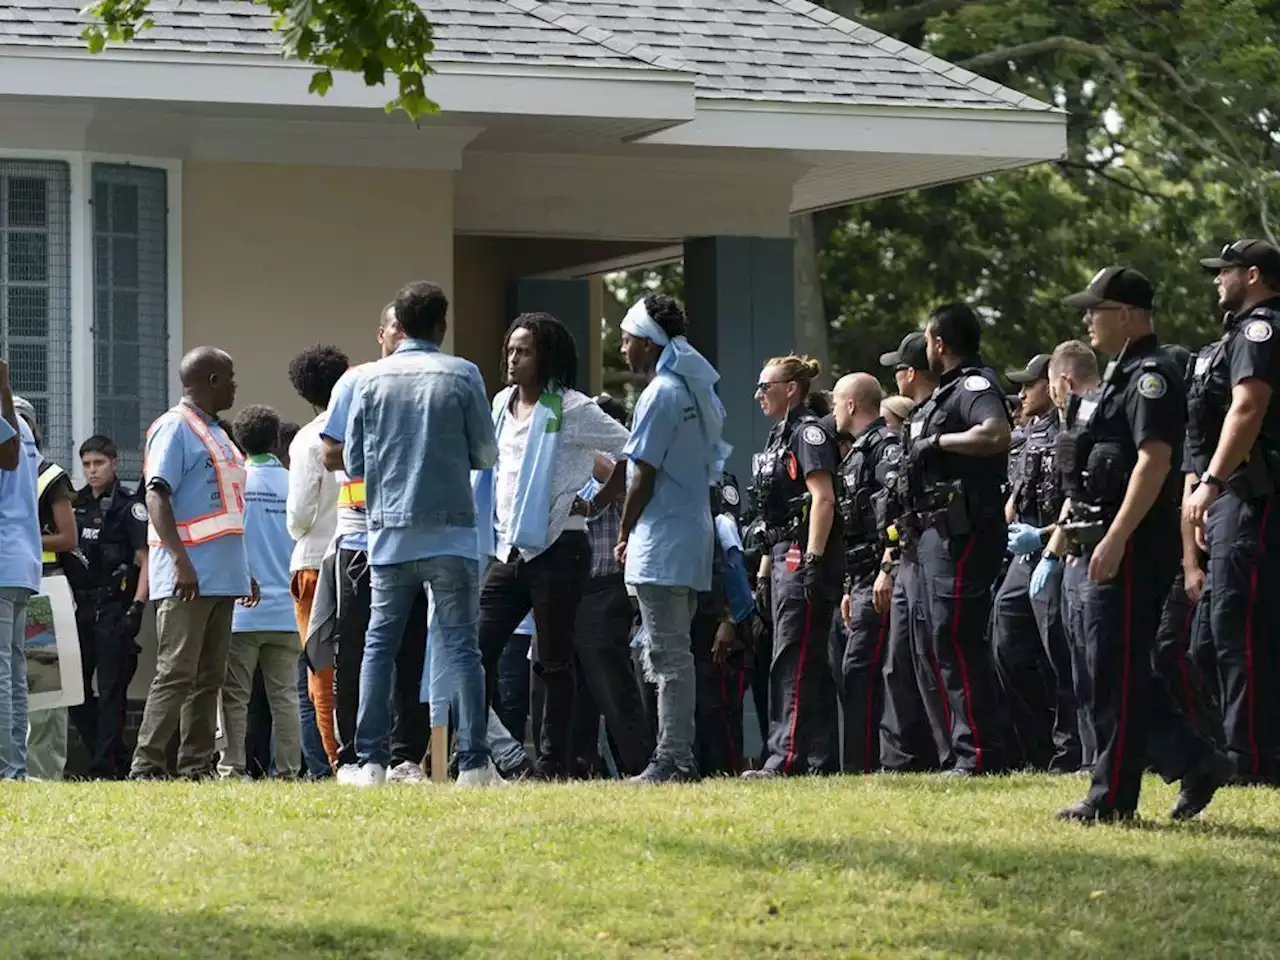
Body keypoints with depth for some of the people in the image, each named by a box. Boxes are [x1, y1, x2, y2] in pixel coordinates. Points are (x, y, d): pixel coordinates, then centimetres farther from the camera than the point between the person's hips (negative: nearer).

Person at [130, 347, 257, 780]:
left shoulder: (216, 433, 21)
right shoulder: (175, 428, -7)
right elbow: (157, 495, -16)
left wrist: (243, 570, 24)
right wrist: (181, 561, -25)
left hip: (221, 577, 9)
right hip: (188, 578, -9)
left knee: (209, 677, 8)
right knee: (177, 673, -12)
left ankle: (196, 765, 10)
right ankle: (147, 764, -12)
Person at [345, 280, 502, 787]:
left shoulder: (371, 379, 3)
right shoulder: (462, 375, -2)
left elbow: (354, 462, 6)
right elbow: (487, 454, 3)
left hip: (389, 534, 2)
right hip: (450, 531, -2)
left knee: (380, 645, 7)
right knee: (459, 644, 0)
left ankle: (370, 760, 2)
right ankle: (473, 761, -5)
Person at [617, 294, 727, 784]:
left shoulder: (660, 394, -13)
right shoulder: (700, 392, 15)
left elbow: (643, 473, -14)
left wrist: (624, 533, -2)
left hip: (662, 541, -9)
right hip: (696, 532, 9)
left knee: (668, 655, -9)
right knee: (671, 652, 13)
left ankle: (672, 760, -11)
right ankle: (679, 756, 13)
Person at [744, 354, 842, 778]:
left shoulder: (808, 431, -8)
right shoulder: (780, 436, 21)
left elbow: (823, 498, -18)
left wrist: (813, 561, -25)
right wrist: (764, 572, 23)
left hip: (805, 556, -10)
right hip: (784, 557, 10)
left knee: (793, 661, -13)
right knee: (809, 663, 10)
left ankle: (788, 757, -16)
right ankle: (822, 757, 11)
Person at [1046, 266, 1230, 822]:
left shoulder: (1151, 377, -13)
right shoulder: (1120, 375, 20)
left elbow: (1154, 462, -22)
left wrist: (1115, 540, -26)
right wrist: (1068, 527, 24)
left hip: (1135, 547, -11)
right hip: (1104, 543, 11)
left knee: (1118, 674, -7)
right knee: (1119, 673, 11)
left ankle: (1112, 797, -3)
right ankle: (1197, 765, 16)